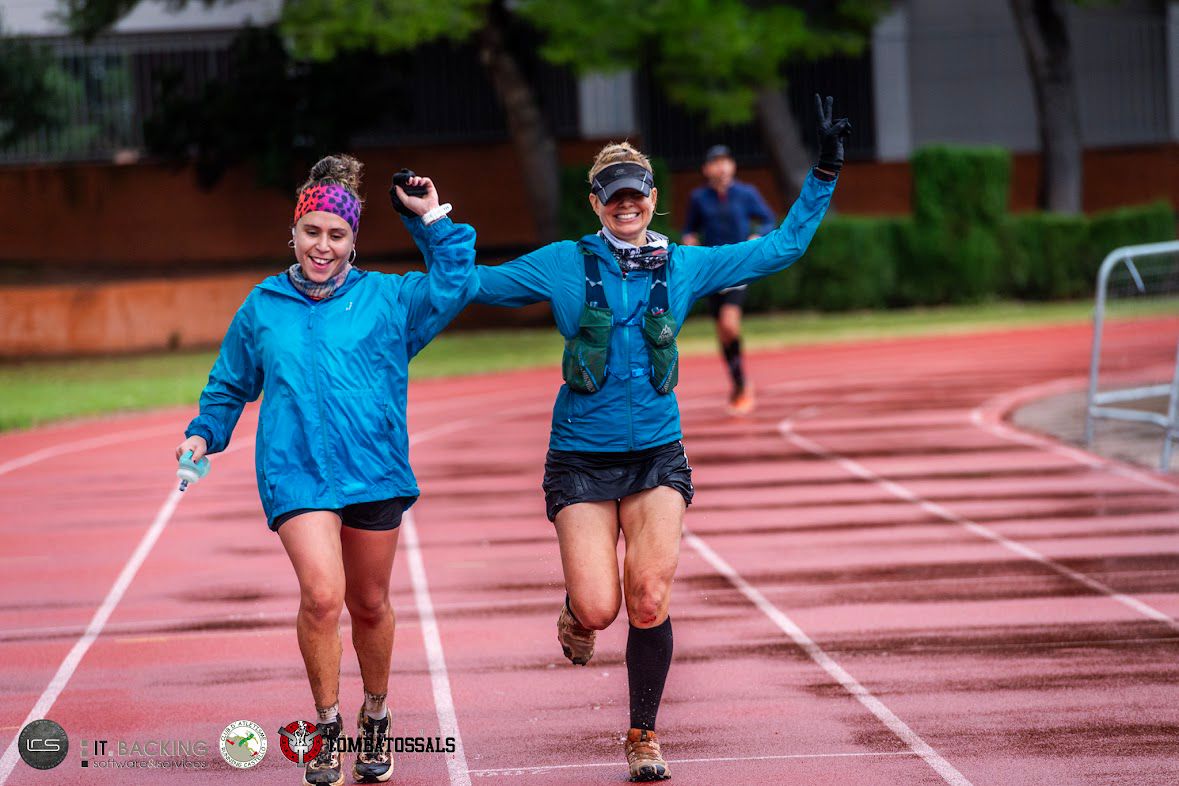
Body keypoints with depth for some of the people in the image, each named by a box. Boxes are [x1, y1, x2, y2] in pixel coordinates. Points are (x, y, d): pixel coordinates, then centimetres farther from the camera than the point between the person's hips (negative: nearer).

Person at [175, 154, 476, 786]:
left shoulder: (387, 298, 8)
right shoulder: (262, 308, 11)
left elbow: (455, 286, -2)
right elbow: (231, 385, 20)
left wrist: (434, 223, -2)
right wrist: (204, 433, 5)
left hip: (374, 471, 1)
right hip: (296, 472, -1)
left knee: (369, 602, 12)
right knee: (321, 593, -20)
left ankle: (375, 717, 35)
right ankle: (326, 725, -4)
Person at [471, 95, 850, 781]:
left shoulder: (684, 267, 6)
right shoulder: (563, 266, 1)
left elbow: (782, 247, 10)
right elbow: (473, 282, 8)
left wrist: (825, 174, 5)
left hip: (658, 457, 1)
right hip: (582, 460, -1)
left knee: (650, 603, -11)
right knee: (598, 609, -11)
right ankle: (575, 616, 28)